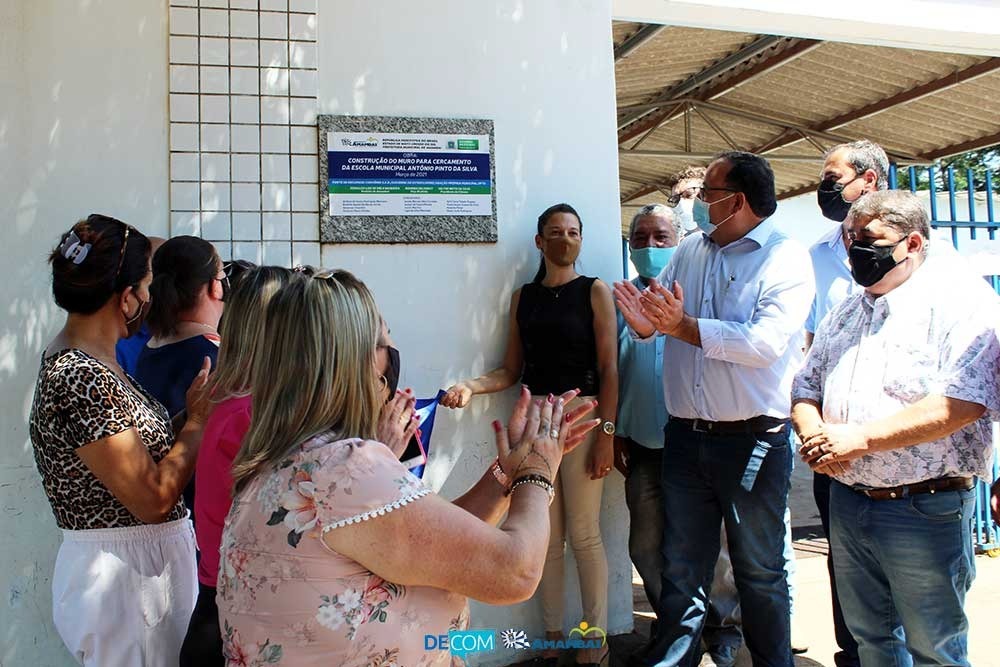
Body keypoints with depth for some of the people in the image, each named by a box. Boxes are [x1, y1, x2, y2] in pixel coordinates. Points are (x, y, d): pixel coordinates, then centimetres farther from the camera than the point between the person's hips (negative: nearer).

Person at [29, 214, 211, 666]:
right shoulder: (81, 379, -24)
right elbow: (152, 499, -24)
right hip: (125, 576, -10)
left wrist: (192, 415, 3)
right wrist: (199, 418, -14)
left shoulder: (74, 360, 7)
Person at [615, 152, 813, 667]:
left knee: (760, 570, 13)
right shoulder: (689, 251, 9)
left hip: (752, 441, -4)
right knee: (681, 565, 16)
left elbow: (767, 342, -22)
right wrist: (645, 321, -16)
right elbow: (656, 306, 8)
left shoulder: (785, 257, -9)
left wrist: (684, 326, -20)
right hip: (685, 436, 5)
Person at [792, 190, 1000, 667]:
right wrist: (814, 433, -7)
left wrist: (860, 437, -23)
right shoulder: (844, 315, 13)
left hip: (925, 509, -6)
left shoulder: (961, 300, -9)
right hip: (846, 502, 6)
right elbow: (805, 387, 15)